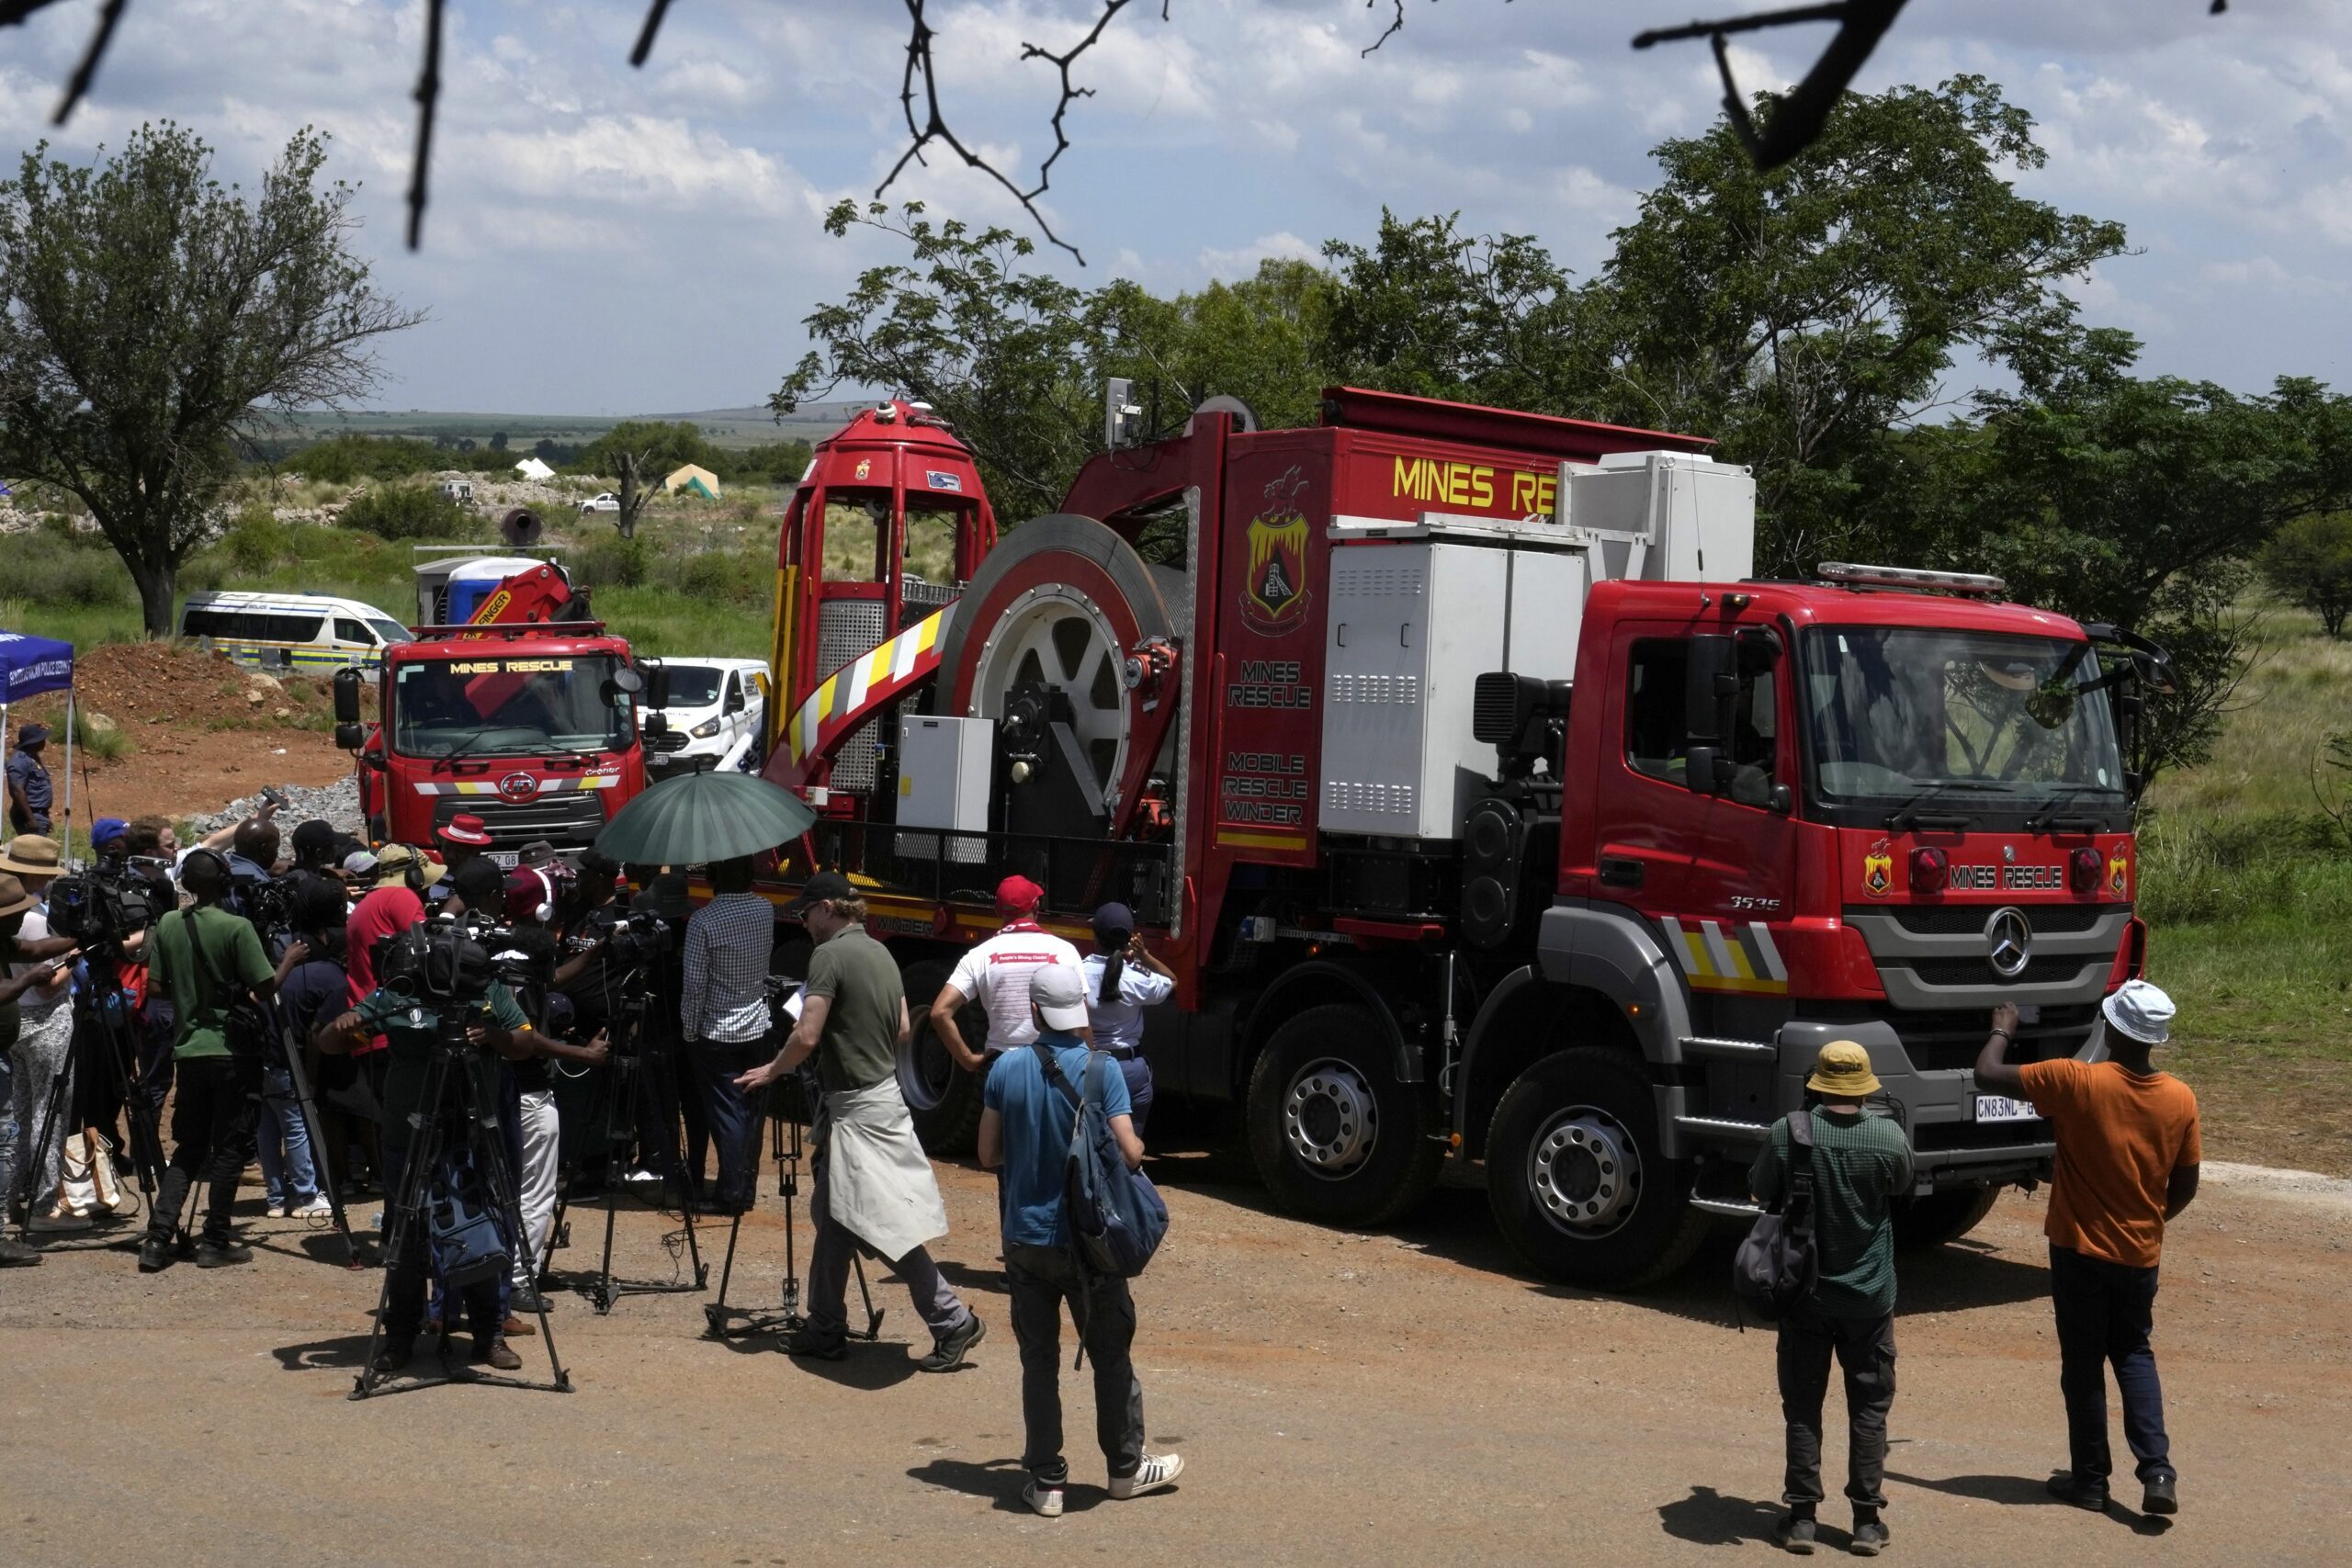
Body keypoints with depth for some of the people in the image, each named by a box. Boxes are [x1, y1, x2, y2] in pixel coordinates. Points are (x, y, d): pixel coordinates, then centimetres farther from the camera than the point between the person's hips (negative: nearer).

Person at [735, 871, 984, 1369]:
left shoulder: (830, 955, -15)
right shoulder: (880, 953, 12)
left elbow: (807, 1037, -18)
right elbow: (904, 1031, 15)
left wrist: (771, 1072, -3)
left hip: (858, 1108, -9)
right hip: (883, 1092, 9)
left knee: (889, 1226, -7)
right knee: (832, 1218, 14)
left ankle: (953, 1321, -6)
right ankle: (825, 1330, 19)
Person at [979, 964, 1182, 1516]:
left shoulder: (1007, 1069, -4)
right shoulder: (1100, 1070, -12)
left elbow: (989, 1154, 1)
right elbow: (1129, 1153, -16)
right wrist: (1139, 1148, 7)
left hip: (1025, 1238, 2)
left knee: (1039, 1360, 9)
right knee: (1111, 1355, 13)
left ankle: (1046, 1480, 12)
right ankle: (1126, 1467, 25)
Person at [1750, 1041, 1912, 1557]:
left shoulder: (1788, 1133, -14)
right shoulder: (1889, 1138, -12)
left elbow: (1761, 1192, 0)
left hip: (1803, 1293, 0)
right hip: (1869, 1296, 0)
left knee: (1803, 1407, 10)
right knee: (1869, 1409, 10)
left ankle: (1801, 1516, 10)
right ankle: (1867, 1520, 11)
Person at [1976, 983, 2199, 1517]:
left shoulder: (2076, 1082, -19)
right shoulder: (2180, 1099, -7)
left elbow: (1987, 1074, -13)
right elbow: (2185, 1186, 2)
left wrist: (2001, 1031, 7)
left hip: (2080, 1250, -3)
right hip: (2141, 1253, 3)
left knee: (2084, 1363, 10)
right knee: (2134, 1354, 18)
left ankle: (2090, 1478, 18)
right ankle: (2157, 1471, 4)